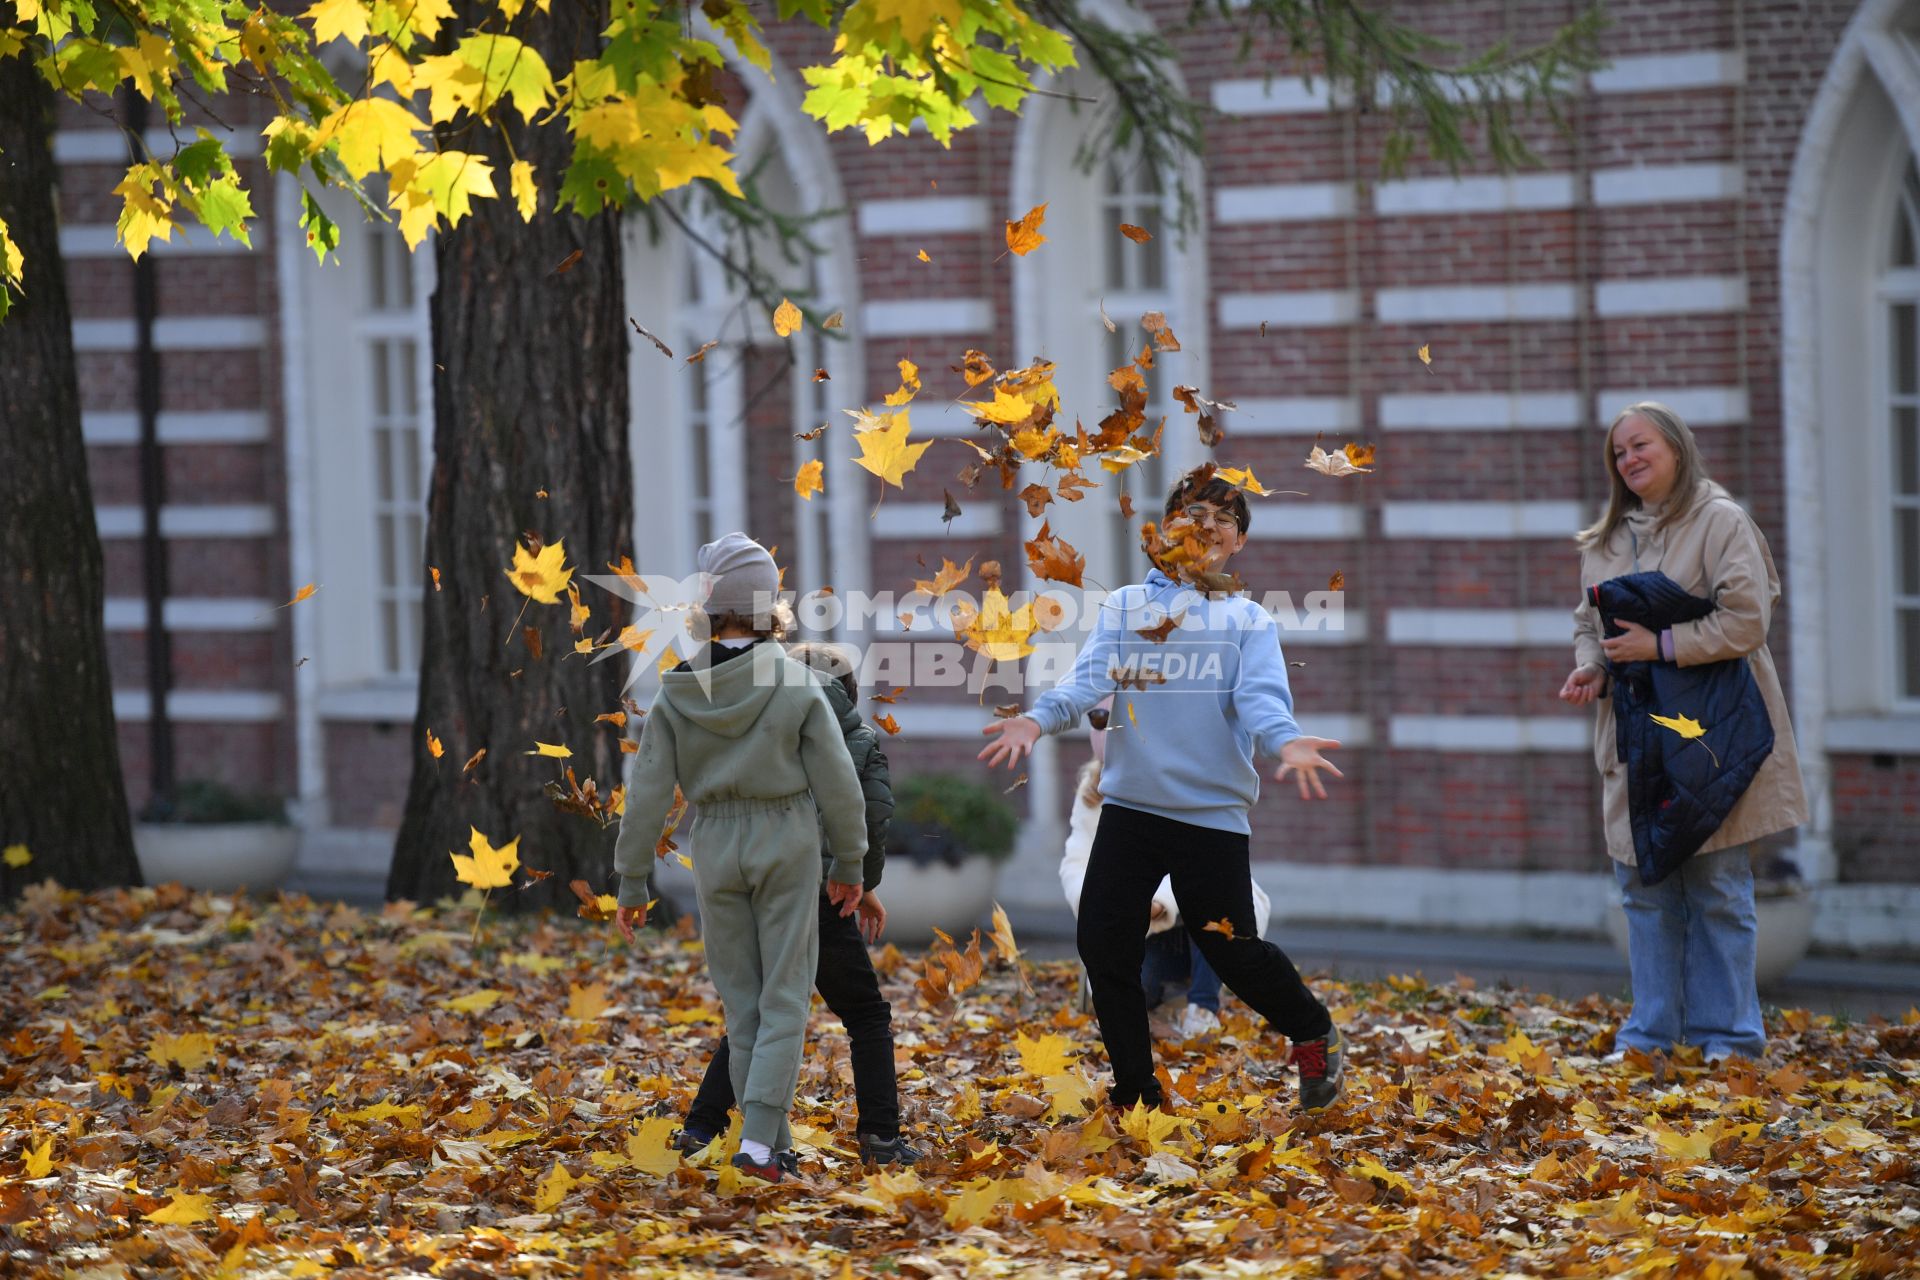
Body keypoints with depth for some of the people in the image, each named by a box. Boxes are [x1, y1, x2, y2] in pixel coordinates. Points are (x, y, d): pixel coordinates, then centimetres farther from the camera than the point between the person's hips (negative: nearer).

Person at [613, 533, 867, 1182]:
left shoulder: (677, 695, -7)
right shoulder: (797, 688, -10)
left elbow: (647, 793, -6)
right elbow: (837, 783, -6)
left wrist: (632, 881, 2)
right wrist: (849, 864, 7)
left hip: (715, 853, 2)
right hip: (788, 846, -2)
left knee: (742, 1003, 12)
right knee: (785, 999, 3)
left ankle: (775, 1144, 14)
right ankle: (760, 1139, -11)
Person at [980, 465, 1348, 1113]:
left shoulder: (1250, 620, 7)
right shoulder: (1124, 607, 11)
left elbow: (1260, 697, -9)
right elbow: (1089, 678, -4)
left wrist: (1286, 742, -33)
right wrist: (1038, 719, -26)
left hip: (1213, 810, -2)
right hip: (1130, 805, 2)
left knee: (1232, 950, -1)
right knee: (1105, 944, -1)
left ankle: (1315, 1035, 27)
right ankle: (1136, 1093, 13)